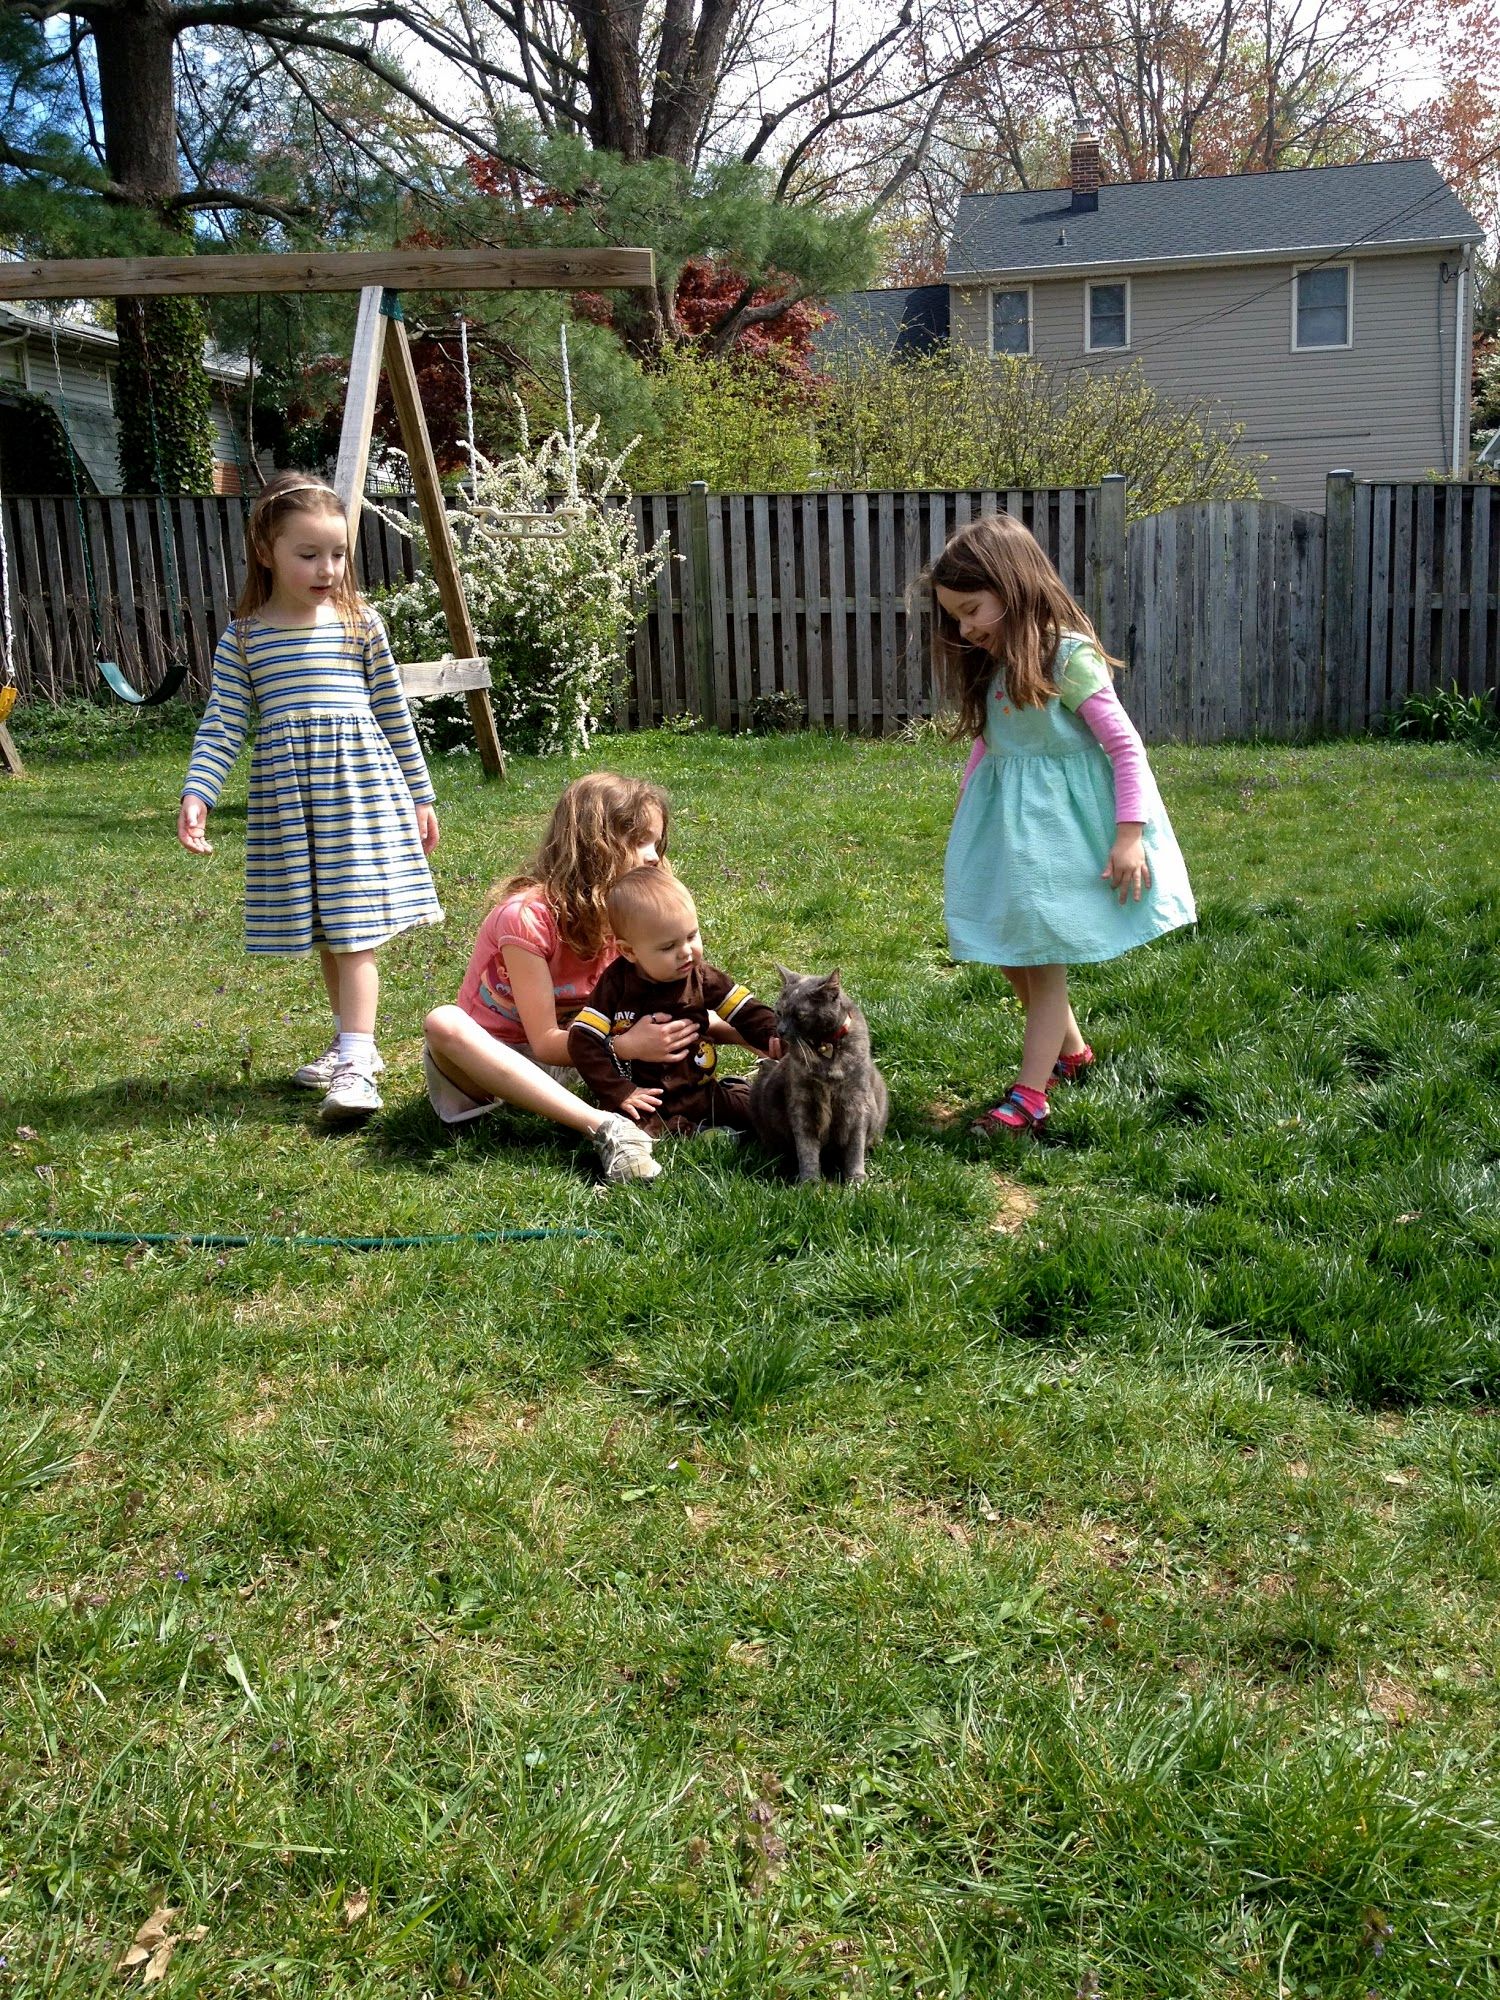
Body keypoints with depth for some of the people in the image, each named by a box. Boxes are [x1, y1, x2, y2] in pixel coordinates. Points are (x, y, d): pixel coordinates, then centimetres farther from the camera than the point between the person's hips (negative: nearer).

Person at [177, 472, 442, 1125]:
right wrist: (196, 794, -12)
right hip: (285, 796, 3)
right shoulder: (242, 637, 4)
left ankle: (356, 1064, -10)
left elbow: (394, 714, 7)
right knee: (322, 931, 12)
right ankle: (350, 1040, 27)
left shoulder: (359, 624, 2)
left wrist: (420, 795, 9)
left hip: (361, 786, -2)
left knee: (355, 928, -8)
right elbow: (221, 725, 2)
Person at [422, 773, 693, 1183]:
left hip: (561, 1058, 6)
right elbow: (545, 1042, -24)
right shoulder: (527, 916, -24)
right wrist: (629, 1046, -37)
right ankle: (606, 1127, -48)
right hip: (486, 1057, -6)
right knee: (444, 1023, -40)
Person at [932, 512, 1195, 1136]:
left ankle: (1029, 1097, 1)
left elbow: (1126, 747, -16)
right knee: (1006, 948, 11)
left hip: (1061, 824, -8)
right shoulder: (990, 667, 8)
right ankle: (1070, 1050, 31)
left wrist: (1129, 835, -20)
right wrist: (964, 815, 21)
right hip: (1005, 822, 8)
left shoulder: (1069, 656, -16)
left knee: (1043, 956, -4)